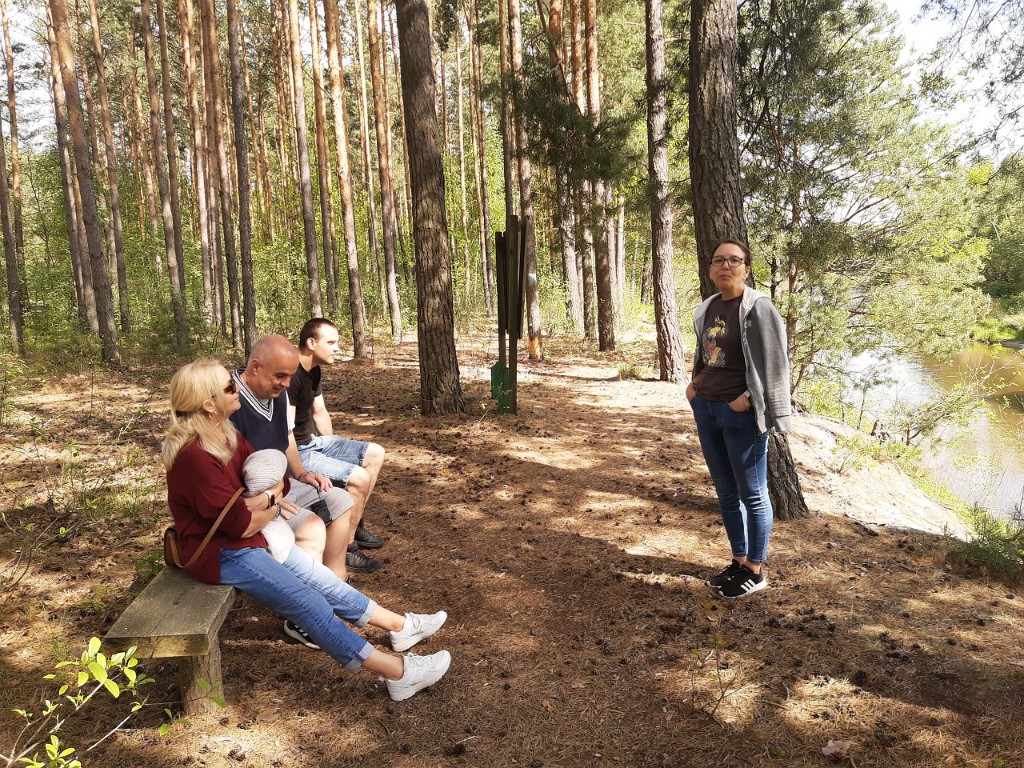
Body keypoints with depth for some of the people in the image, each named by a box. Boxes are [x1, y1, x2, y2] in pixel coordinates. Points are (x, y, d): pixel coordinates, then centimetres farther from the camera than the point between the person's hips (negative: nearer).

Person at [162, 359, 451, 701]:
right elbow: (241, 524, -24)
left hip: (250, 538, 9)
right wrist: (272, 507, -5)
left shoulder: (225, 434, 2)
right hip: (221, 554, -9)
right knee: (310, 604, -12)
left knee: (322, 579, 9)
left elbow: (277, 478, 4)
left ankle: (398, 625, 21)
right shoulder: (194, 456, -27)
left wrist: (260, 500, -17)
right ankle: (398, 672, -10)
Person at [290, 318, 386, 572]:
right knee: (358, 477, -24)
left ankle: (356, 524, 17)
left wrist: (335, 452, 15)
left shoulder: (313, 371, 6)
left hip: (313, 442, 10)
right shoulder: (291, 376, -24)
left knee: (375, 454, 9)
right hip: (295, 453, -10)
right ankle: (344, 548, -7)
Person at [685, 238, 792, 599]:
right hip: (705, 409, 7)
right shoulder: (708, 308, 10)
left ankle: (756, 572, 17)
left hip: (740, 414, -7)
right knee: (726, 492, 15)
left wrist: (748, 400, -17)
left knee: (752, 495, 4)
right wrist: (694, 382, 10)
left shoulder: (758, 308, -11)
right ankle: (739, 562, 29)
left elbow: (774, 365, -12)